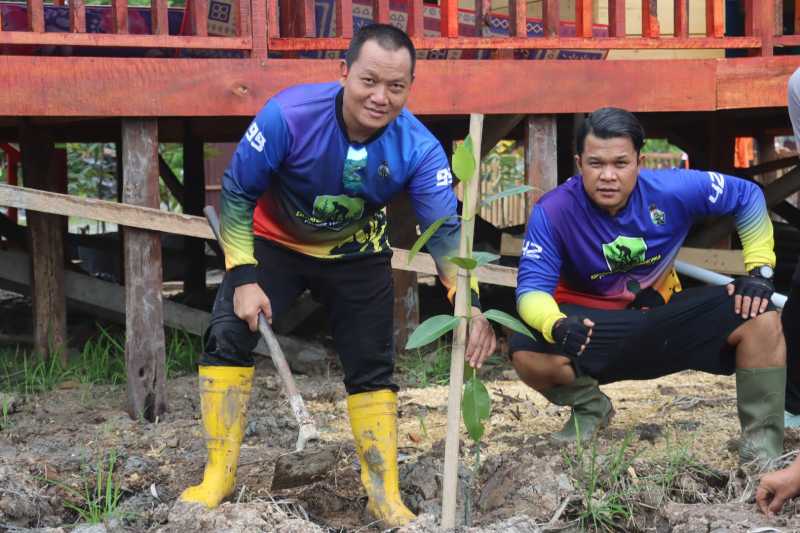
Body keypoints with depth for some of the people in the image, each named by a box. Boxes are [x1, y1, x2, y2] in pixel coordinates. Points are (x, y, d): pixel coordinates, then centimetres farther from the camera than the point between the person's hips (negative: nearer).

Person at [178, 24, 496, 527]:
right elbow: (237, 193, -21)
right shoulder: (288, 114, -33)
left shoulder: (419, 148, -28)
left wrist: (469, 304, -44)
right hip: (275, 241, -1)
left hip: (357, 255, 1)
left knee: (373, 367, 2)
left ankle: (386, 494, 15)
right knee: (228, 335, -16)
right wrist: (244, 278, -24)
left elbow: (445, 231, -28)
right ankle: (219, 475, -4)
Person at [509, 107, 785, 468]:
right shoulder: (552, 212, -21)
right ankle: (590, 407, 3)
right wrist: (556, 326, -46)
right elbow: (531, 288, -24)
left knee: (760, 318, -20)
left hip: (664, 317, 2)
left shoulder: (672, 190, -17)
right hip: (591, 325, -1)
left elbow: (748, 196, -1)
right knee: (527, 354, -32)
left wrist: (759, 271, -8)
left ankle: (763, 445, -7)